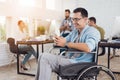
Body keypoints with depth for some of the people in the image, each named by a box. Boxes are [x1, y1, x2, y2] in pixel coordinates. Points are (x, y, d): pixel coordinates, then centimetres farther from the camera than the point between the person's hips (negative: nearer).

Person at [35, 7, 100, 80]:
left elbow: (88, 48, -27)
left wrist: (66, 43, -19)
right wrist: (59, 40, -11)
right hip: (70, 59, 8)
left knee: (45, 57, -16)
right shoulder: (74, 31, 17)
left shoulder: (93, 31, -8)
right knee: (44, 57, -7)